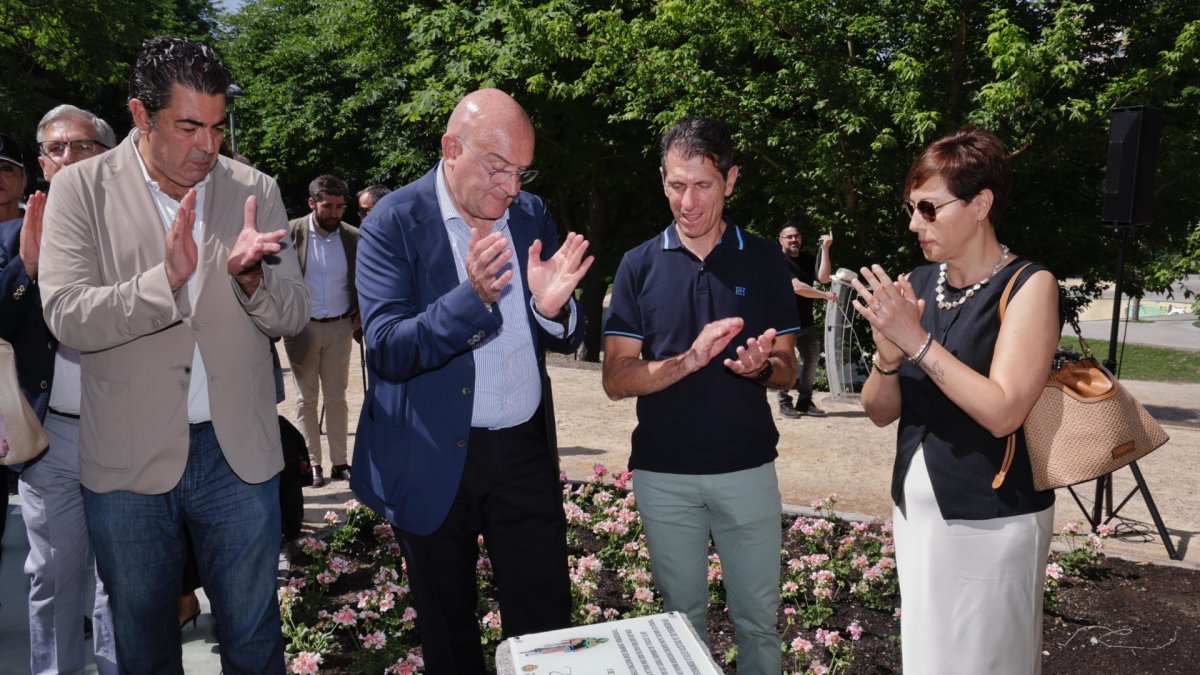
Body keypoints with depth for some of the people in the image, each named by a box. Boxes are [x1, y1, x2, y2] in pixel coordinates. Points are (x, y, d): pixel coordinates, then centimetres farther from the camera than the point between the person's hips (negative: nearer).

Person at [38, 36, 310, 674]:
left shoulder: (255, 190, 0)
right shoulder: (81, 189, -4)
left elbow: (292, 316, -1)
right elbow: (66, 316, -14)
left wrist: (249, 274, -23)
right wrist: (165, 279, -30)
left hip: (239, 453, 1)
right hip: (128, 457, 0)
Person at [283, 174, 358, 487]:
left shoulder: (353, 237, 0)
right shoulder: (291, 232, -6)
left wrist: (359, 315, 2)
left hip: (340, 327, 2)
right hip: (303, 328, -1)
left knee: (337, 398, 8)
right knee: (307, 399, 7)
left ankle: (339, 462, 14)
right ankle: (313, 463, 15)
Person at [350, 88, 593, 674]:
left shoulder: (531, 215, 3)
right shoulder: (393, 223, -10)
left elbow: (566, 341, 4)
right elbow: (387, 349, -18)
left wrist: (553, 307, -20)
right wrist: (473, 297, -33)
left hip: (525, 450, 3)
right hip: (432, 463, -2)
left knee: (547, 626, 11)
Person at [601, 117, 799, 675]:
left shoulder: (764, 261, 1)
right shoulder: (640, 265, -1)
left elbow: (787, 372, 3)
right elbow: (616, 379, -6)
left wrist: (762, 366, -21)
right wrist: (689, 360, -23)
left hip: (748, 468, 0)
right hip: (663, 475, 0)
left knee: (758, 620, 11)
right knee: (683, 619, 16)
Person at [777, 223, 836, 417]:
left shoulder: (808, 259, 12)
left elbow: (823, 278, -5)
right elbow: (797, 287, -19)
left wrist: (825, 249, -10)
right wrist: (825, 295, -14)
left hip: (806, 322, 7)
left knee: (812, 359, 8)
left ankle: (805, 402, 18)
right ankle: (785, 403, 2)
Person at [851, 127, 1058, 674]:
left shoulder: (1028, 286, -11)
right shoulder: (915, 284, 4)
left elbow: (1002, 412, -22)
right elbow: (880, 412, 4)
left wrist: (916, 340, -23)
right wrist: (887, 352, -16)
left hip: (992, 522, -5)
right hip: (915, 512, 6)